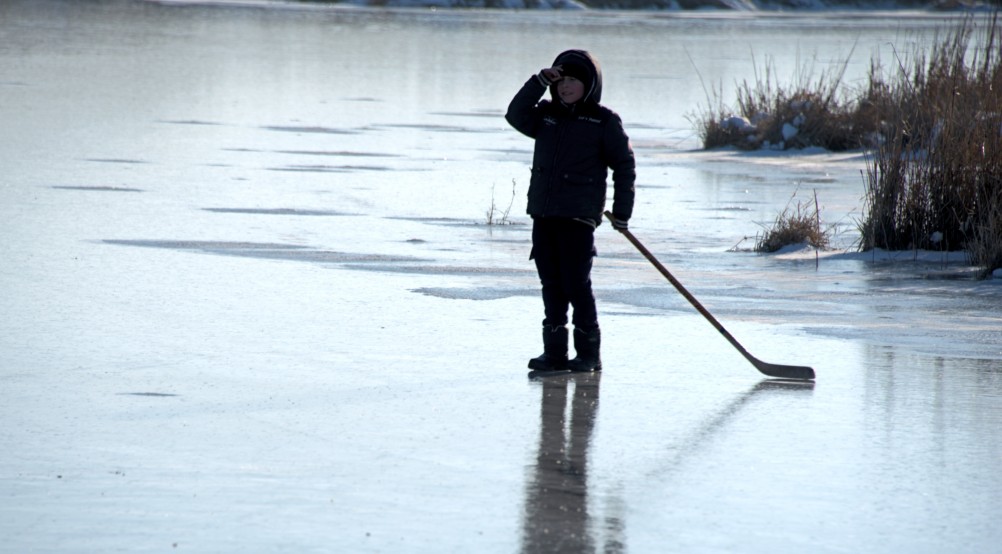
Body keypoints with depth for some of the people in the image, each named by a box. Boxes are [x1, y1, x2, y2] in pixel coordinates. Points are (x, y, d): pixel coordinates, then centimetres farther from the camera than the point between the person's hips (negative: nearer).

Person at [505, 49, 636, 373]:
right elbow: (516, 116, -2)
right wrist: (539, 83, -10)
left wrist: (622, 211, -3)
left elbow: (624, 166, 1)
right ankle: (554, 351, 11)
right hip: (542, 213, 5)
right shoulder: (547, 116, 13)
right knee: (551, 284, 7)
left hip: (578, 217, -5)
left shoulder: (605, 122, -1)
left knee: (576, 284, -8)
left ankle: (588, 353, 0)